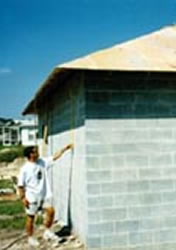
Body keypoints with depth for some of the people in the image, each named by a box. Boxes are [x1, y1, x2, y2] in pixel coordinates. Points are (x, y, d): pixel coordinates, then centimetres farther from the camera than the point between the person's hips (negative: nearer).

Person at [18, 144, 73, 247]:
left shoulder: (42, 162, 1)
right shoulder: (25, 169, -14)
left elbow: (55, 157, 6)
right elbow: (20, 185, -11)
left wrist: (66, 148, 4)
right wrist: (23, 198, -13)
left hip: (44, 195, 5)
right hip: (32, 198, -5)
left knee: (51, 211, -3)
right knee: (31, 218, 6)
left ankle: (47, 232, 17)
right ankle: (31, 238, 23)